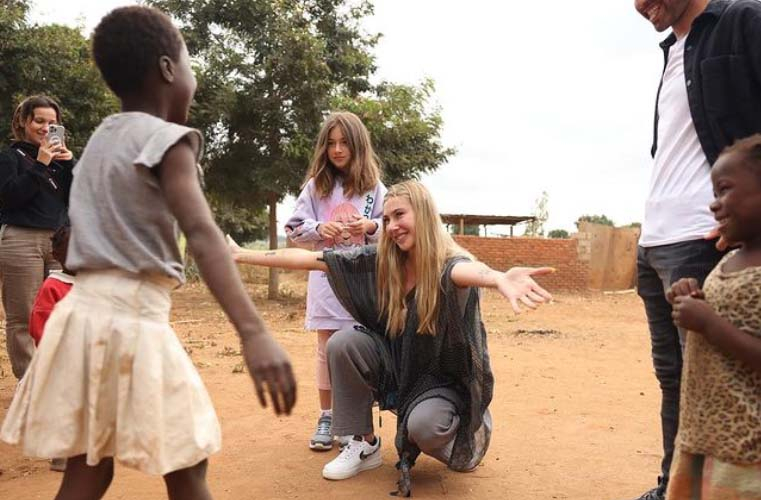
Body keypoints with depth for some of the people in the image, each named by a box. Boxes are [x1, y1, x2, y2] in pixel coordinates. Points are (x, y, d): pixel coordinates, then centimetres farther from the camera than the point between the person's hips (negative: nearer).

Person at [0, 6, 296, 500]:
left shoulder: (101, 139, 15)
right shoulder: (167, 139, -9)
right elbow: (201, 234, -25)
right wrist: (254, 332, -34)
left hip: (85, 309, 8)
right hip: (132, 317, -8)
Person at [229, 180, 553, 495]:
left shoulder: (449, 262, -24)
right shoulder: (381, 261, -9)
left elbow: (467, 270, -50)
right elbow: (310, 259, -8)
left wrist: (500, 278, -75)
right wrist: (243, 255, -11)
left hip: (443, 379, -4)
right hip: (396, 370, 5)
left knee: (422, 425, -33)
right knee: (343, 343, -19)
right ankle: (365, 446, -2)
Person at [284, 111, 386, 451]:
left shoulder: (374, 186, 4)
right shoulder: (315, 186, 5)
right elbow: (295, 230, 4)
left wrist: (372, 226, -17)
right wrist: (320, 229, -15)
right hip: (326, 277, 1)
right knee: (327, 349, 5)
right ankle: (326, 418, 17)